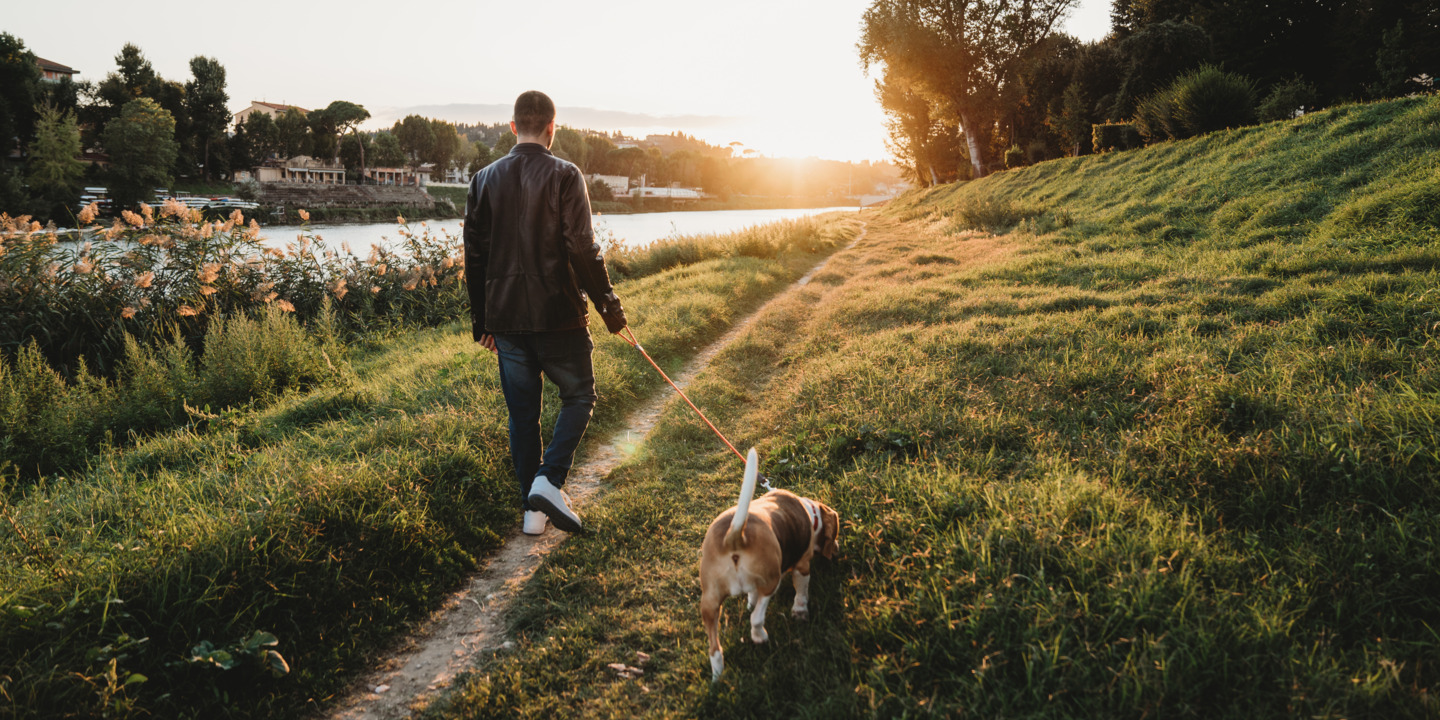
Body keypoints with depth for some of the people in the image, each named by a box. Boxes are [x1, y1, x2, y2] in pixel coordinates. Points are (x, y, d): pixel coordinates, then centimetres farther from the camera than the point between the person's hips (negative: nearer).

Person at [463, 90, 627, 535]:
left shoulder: (485, 180, 7)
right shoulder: (564, 176, -8)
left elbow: (474, 256, 8)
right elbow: (583, 249, -13)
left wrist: (481, 321, 16)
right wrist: (608, 303, -3)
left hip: (505, 317, 4)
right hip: (557, 315, -4)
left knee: (522, 411, 13)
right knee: (578, 396, 13)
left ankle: (532, 508, 17)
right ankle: (549, 480, -5)